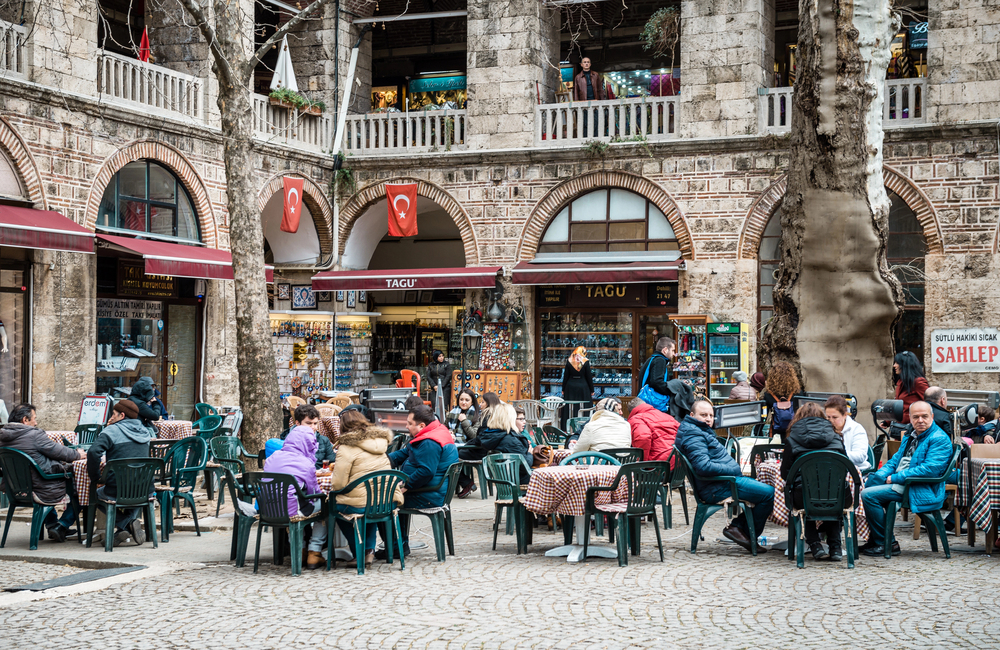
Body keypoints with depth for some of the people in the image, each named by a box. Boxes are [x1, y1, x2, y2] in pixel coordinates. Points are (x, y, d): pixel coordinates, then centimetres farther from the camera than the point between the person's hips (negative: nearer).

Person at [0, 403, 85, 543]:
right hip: (43, 493, -8)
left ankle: (51, 525, 40)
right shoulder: (34, 435, -19)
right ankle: (61, 527, 10)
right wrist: (77, 454, 9)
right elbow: (58, 451, -11)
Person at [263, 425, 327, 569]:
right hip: (292, 511, -6)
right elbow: (314, 492, -3)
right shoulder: (306, 464, -12)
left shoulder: (272, 459, 5)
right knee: (323, 505, 18)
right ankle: (314, 553, 18)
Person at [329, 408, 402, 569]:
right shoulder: (380, 443, 12)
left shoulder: (347, 448, -8)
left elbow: (339, 484, -10)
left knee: (335, 506, 23)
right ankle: (369, 550, 27)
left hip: (360, 507, -6)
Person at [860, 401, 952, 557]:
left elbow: (929, 469, -22)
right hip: (901, 483, 9)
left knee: (869, 495, -19)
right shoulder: (910, 436, 18)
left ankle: (886, 544, -9)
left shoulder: (940, 439, -11)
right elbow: (895, 460, 21)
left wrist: (895, 478, -20)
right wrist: (880, 475, 0)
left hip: (923, 491, -9)